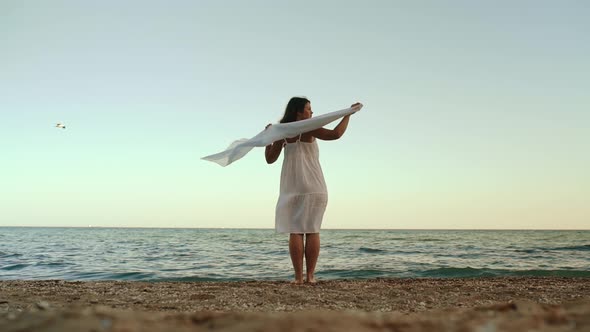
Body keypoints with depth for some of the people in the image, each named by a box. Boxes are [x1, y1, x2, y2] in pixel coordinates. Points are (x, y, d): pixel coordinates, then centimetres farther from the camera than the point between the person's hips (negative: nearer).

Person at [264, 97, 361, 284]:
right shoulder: (309, 129, -4)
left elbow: (270, 158, 10)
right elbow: (336, 134, -16)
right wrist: (348, 114, -6)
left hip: (292, 188, 2)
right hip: (313, 186, -2)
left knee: (295, 232, 0)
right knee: (312, 231, 2)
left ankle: (298, 277, -5)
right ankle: (310, 276, 0)